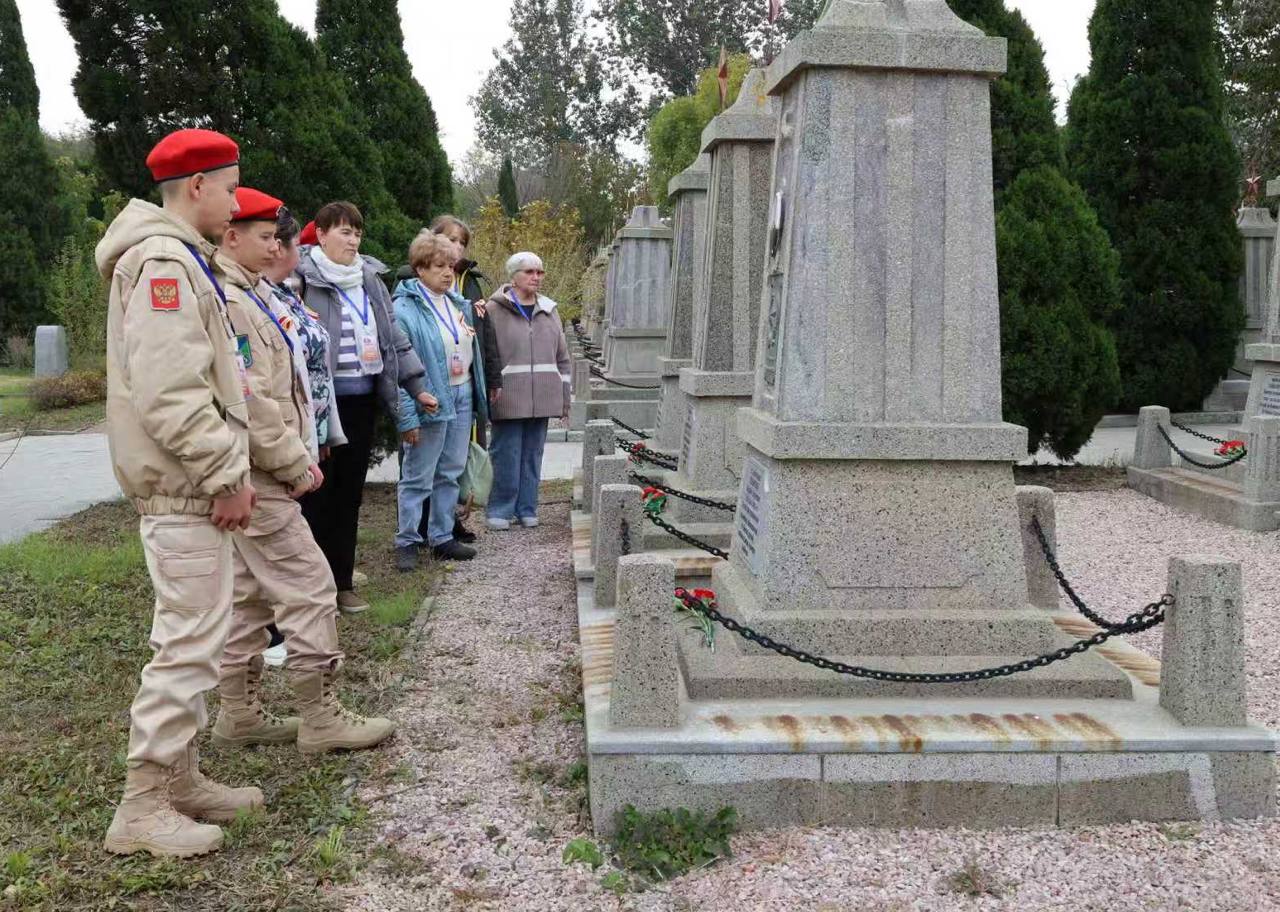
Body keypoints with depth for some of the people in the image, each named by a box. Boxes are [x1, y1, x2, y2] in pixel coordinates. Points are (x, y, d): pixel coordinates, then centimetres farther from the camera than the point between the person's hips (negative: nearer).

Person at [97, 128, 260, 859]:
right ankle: (144, 808, 3)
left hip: (192, 487, 11)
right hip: (185, 491, -11)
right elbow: (168, 392, -24)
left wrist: (229, 470, 16)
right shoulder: (164, 262, -15)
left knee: (195, 639, 17)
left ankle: (180, 778, 28)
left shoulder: (179, 259, 18)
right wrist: (227, 475, -18)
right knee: (190, 644, -6)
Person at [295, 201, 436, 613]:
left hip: (362, 399, 6)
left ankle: (342, 581, 21)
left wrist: (417, 385, 19)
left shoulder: (370, 279, 13)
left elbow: (394, 336, 19)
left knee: (350, 493, 12)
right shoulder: (304, 279, -9)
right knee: (317, 492, 0)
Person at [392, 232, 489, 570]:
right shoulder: (405, 308, -13)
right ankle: (407, 542, 10)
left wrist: (479, 393, 12)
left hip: (462, 395, 7)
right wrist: (407, 417, -20)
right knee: (418, 477, 0)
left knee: (451, 473, 14)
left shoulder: (459, 303, 10)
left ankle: (442, 537, 24)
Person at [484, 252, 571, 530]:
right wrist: (489, 389, -5)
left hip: (542, 399, 5)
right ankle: (500, 510, 8)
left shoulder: (549, 311, 14)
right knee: (506, 455, -3)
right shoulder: (494, 310, -2)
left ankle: (527, 508, 18)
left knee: (533, 454, 9)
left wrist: (564, 397, 14)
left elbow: (562, 358, 17)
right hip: (508, 399, -4)